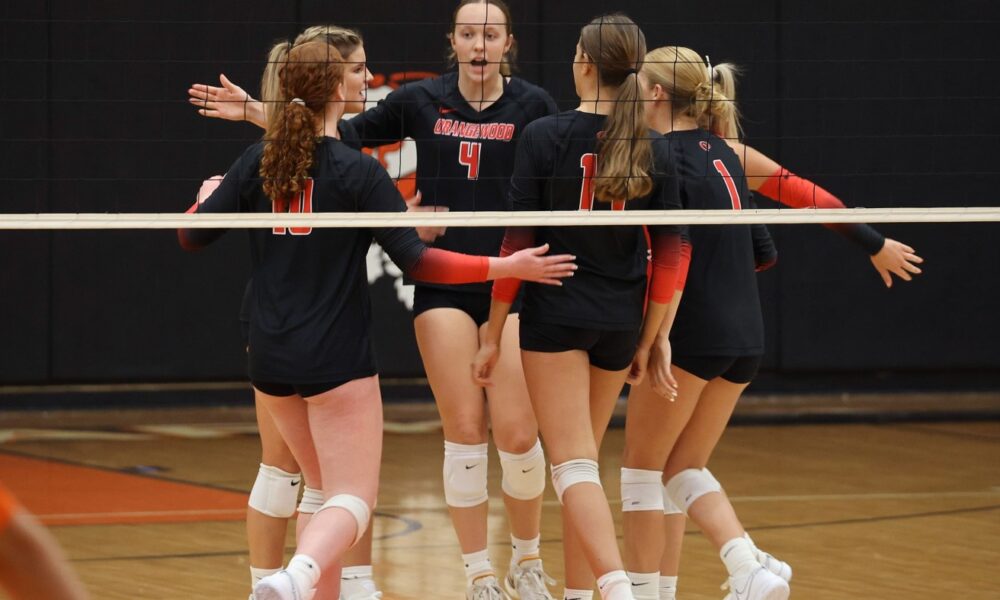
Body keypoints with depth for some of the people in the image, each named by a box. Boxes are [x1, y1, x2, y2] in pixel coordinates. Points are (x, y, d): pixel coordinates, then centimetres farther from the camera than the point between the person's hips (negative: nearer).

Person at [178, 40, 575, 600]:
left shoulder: (259, 160, 2)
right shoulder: (359, 171, -10)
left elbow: (192, 235, 5)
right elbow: (415, 260, -14)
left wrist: (206, 197, 27)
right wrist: (506, 267, -9)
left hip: (271, 359, 6)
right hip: (338, 359, -6)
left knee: (328, 489, 21)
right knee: (352, 500, -9)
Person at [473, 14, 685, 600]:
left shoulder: (544, 136, -9)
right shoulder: (655, 149, 1)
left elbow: (517, 243, -9)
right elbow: (669, 256, 1)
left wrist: (494, 334, -2)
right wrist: (646, 342, 10)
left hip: (555, 316, -4)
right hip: (620, 323, 4)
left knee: (575, 465, -8)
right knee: (583, 459, 19)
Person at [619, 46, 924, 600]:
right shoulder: (726, 150, 11)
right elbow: (805, 194, 16)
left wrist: (657, 336, -27)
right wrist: (875, 244, 25)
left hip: (690, 334, -7)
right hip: (744, 337, 7)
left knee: (642, 468, 7)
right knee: (683, 469, 15)